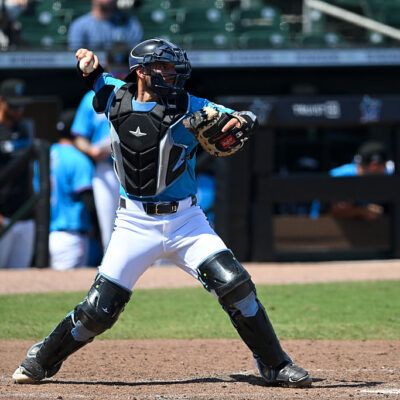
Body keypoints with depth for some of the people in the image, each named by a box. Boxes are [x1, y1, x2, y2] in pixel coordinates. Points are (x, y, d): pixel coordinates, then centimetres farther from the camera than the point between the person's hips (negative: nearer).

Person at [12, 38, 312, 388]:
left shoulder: (187, 107, -6)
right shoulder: (116, 97, 1)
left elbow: (248, 120, -7)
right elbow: (101, 80, 25)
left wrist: (238, 123, -30)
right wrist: (91, 65, 3)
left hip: (185, 220, -1)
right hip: (135, 223, 1)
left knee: (235, 286, -15)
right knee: (99, 309, -3)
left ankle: (275, 366, -1)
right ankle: (43, 360, 20)